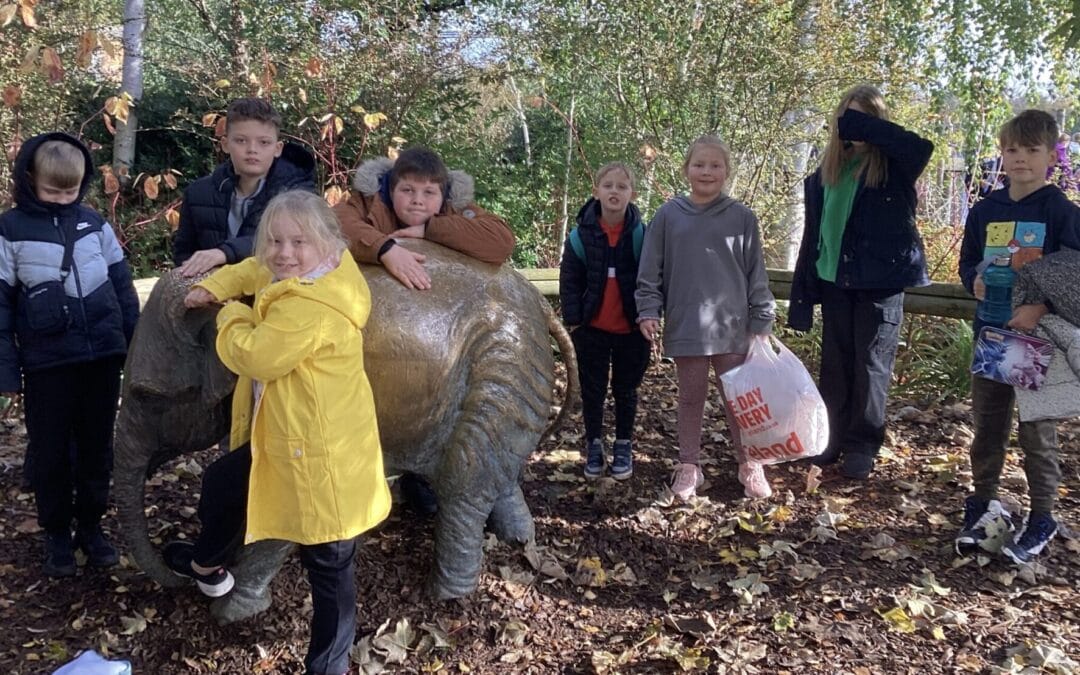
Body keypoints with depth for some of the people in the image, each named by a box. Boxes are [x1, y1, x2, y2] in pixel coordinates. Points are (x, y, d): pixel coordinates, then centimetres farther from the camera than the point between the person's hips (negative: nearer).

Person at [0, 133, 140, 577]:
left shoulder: (94, 223, 4)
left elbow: (122, 285, 9)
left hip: (102, 355, 2)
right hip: (47, 363, -2)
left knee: (97, 447, 12)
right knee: (51, 453, 10)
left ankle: (91, 526, 29)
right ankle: (57, 534, 27)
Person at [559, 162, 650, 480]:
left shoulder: (641, 234, -8)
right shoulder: (581, 234, -7)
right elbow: (569, 281, -2)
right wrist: (573, 320, -6)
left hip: (631, 328, 0)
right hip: (592, 328, 1)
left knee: (625, 389, 13)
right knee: (592, 390, 10)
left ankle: (623, 446, 27)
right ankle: (594, 445, 25)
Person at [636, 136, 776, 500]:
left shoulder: (742, 217, 0)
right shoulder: (668, 215, 0)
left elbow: (756, 274, 2)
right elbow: (650, 271, 3)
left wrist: (761, 320, 1)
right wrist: (648, 311, -6)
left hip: (733, 328, 0)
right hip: (685, 328, 0)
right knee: (690, 398, 12)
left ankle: (749, 464, 24)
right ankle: (688, 466, 24)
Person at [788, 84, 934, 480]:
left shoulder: (893, 166, -4)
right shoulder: (825, 174, 8)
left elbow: (921, 147, -29)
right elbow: (813, 235, 9)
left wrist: (860, 125, -21)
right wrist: (802, 295, 6)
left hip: (881, 281, -4)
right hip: (835, 281, 4)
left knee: (871, 365, 3)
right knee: (835, 364, 11)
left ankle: (862, 446, 14)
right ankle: (830, 437, 23)